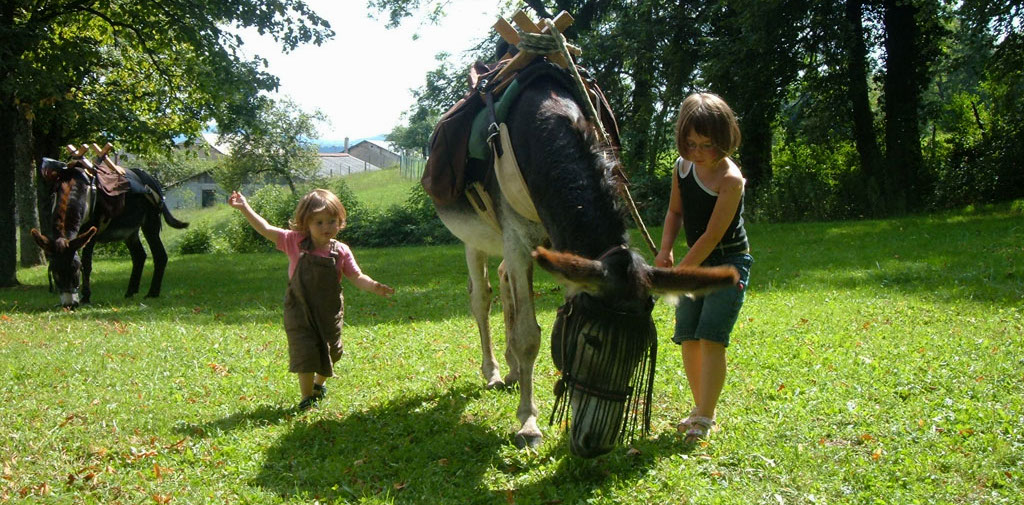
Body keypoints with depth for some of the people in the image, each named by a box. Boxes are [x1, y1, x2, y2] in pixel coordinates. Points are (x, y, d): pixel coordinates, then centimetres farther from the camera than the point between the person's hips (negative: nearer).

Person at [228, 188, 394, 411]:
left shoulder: (341, 251, -6)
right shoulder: (296, 243, -9)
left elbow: (357, 277, -4)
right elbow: (266, 229, -10)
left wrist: (373, 286, -22)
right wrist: (245, 208, -18)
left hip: (329, 312, 3)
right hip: (300, 310, -2)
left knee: (330, 352, 17)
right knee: (305, 352, -8)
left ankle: (319, 384, 46)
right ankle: (307, 397, 9)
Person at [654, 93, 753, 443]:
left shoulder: (730, 179, -23)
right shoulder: (682, 167, -3)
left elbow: (712, 235, -23)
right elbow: (675, 210, 11)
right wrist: (665, 250, -4)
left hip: (730, 263, -7)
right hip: (697, 262, 7)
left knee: (711, 338, -14)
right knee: (687, 337, 6)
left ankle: (704, 420, -9)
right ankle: (701, 408, 21)